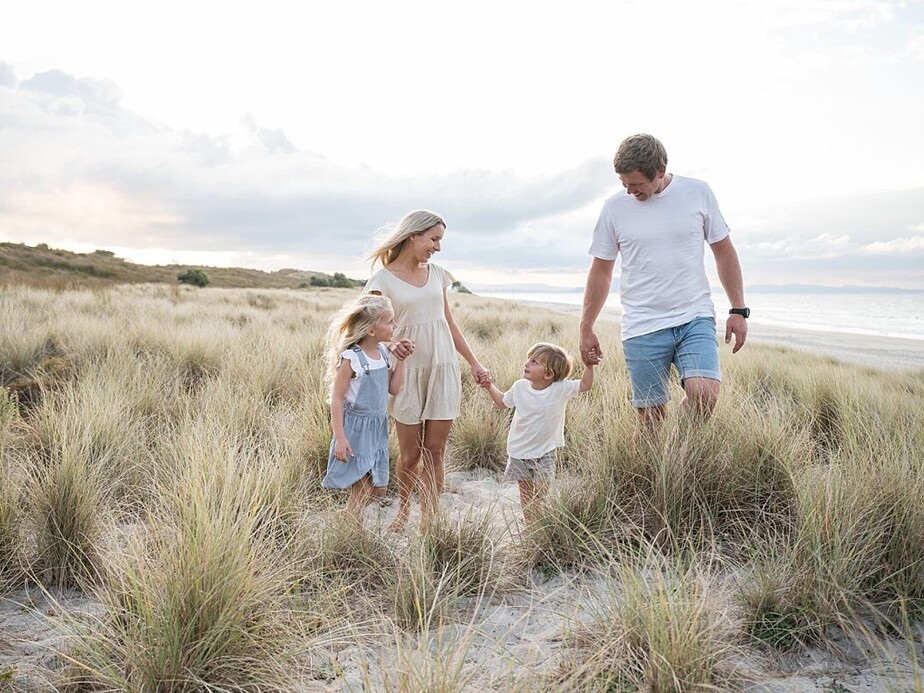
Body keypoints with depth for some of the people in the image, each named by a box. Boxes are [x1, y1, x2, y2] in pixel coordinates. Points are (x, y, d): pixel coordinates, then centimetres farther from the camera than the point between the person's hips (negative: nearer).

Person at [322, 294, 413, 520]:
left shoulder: (383, 352, 3)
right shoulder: (350, 358, -18)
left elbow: (393, 389, 7)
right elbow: (336, 398, -16)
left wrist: (400, 359, -1)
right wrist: (339, 437, -19)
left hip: (378, 428, 7)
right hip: (356, 428, -7)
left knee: (379, 487, 14)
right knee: (362, 489, 0)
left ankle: (348, 518, 36)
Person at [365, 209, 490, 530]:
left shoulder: (436, 274, 9)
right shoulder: (383, 279, -5)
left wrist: (474, 362, 14)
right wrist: (390, 345, -30)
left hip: (443, 369, 4)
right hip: (408, 371, -3)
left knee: (435, 451, 3)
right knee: (410, 453, 5)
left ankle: (428, 520, 12)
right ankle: (403, 508, 30)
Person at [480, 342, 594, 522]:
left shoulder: (560, 388, -16)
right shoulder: (520, 387, -7)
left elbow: (585, 385, -9)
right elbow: (503, 402, 10)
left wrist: (589, 365, -23)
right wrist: (490, 387, 0)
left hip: (545, 451, -3)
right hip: (519, 450, 3)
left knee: (540, 494, 2)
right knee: (525, 492, 13)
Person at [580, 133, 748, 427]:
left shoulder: (697, 193, 3)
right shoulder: (614, 207, 2)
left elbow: (724, 252, 10)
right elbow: (600, 271, 9)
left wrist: (738, 310, 6)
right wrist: (586, 329, 9)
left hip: (695, 318, 0)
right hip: (642, 328, 0)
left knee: (704, 394, -20)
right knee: (651, 417, 0)